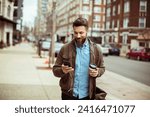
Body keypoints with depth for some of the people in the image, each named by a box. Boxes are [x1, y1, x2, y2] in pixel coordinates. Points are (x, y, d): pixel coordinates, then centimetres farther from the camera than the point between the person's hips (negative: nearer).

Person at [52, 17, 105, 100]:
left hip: (87, 95, 1)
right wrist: (62, 70, -22)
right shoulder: (65, 49, -2)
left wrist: (97, 73, -14)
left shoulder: (95, 49, 0)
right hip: (68, 94, -1)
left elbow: (101, 68, 9)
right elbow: (55, 70, 1)